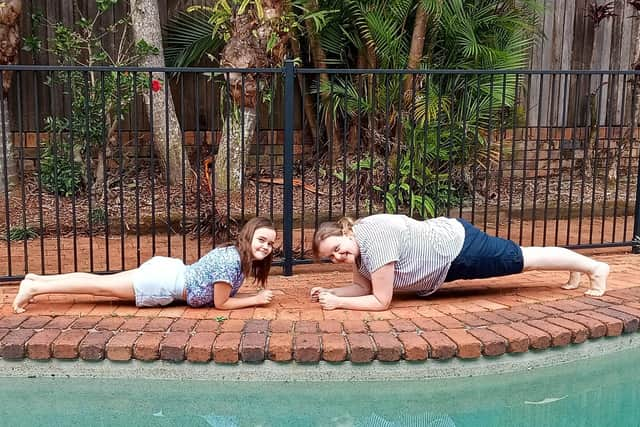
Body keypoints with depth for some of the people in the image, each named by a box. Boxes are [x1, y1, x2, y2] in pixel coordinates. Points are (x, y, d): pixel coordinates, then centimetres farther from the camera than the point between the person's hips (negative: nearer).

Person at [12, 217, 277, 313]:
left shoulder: (234, 252, 6)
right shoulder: (232, 261, -24)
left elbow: (215, 290, 20)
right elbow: (220, 303, -19)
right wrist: (257, 299, -14)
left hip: (167, 270, 8)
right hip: (163, 282, -8)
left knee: (100, 281, 14)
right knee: (101, 287, 1)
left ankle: (36, 279, 23)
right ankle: (34, 287, 9)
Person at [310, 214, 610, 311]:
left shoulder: (375, 241, -32)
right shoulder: (356, 245, -6)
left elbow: (380, 301, -28)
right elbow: (362, 287, 2)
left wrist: (338, 303, -26)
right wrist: (330, 293, -11)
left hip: (458, 246, -7)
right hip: (444, 240, 7)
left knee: (525, 260, 11)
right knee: (521, 258, 26)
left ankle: (595, 267, 31)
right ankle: (574, 272, 48)